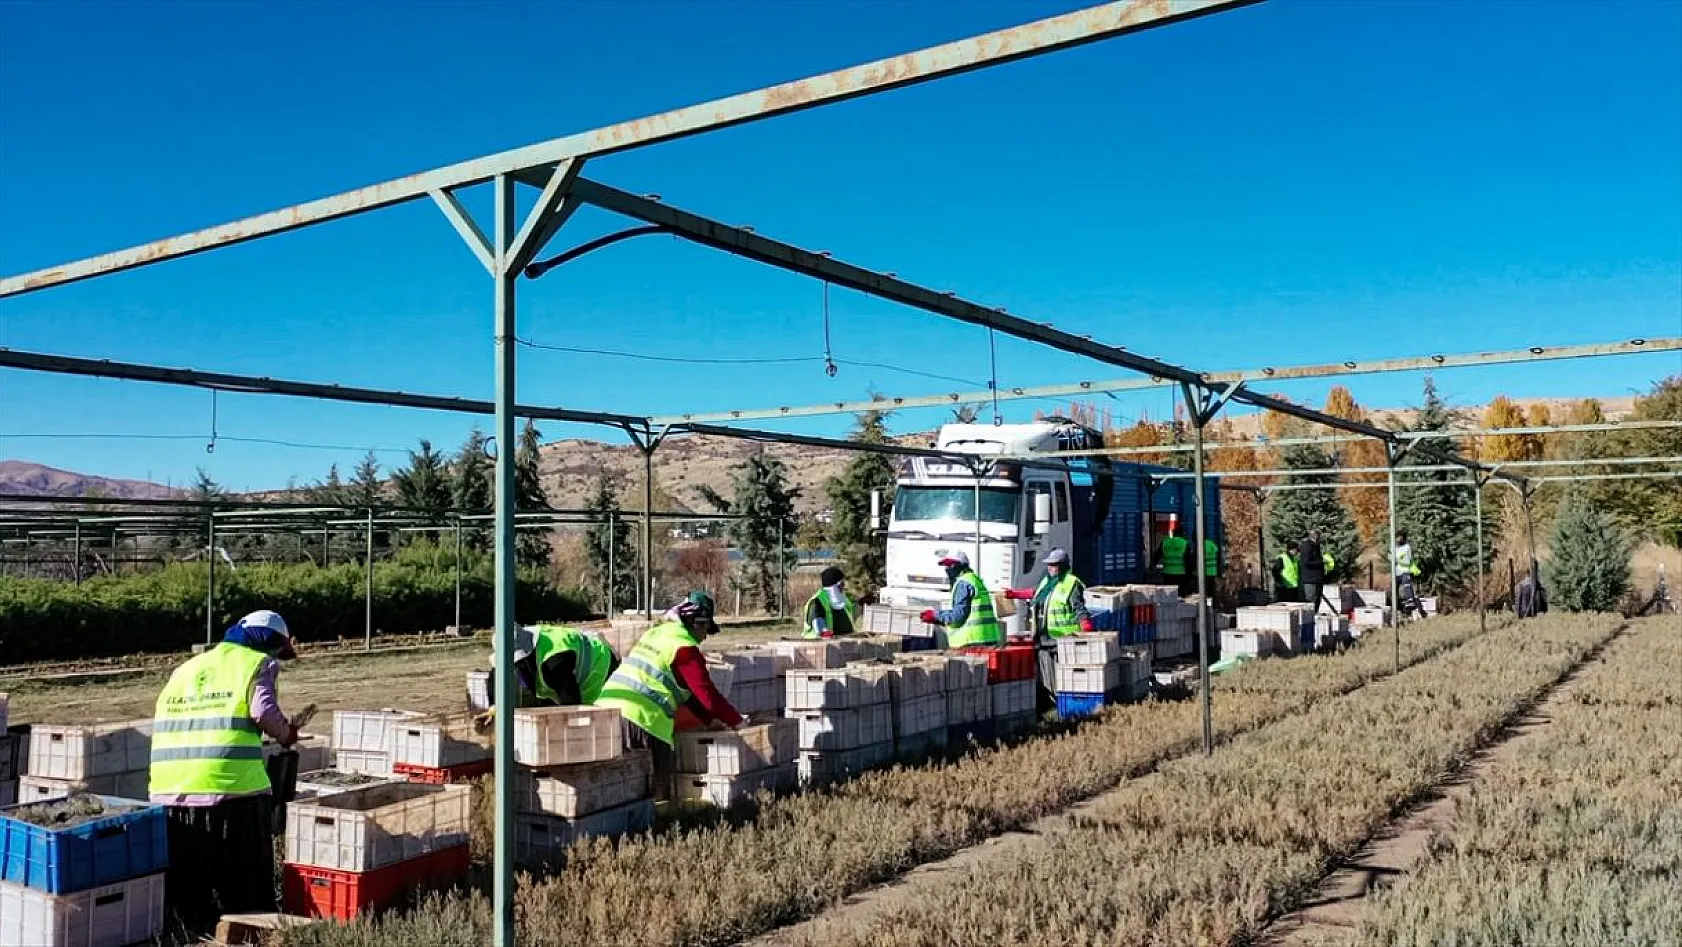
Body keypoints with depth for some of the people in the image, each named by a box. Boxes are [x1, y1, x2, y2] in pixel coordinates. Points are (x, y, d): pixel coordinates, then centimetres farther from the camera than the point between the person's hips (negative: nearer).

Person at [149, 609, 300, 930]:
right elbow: (264, 712, -10)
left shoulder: (186, 668, 26)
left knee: (183, 873, 17)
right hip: (231, 784, -6)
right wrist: (286, 734, 7)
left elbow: (163, 719, 22)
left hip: (168, 787, 6)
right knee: (243, 878, 7)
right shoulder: (257, 663, 5)